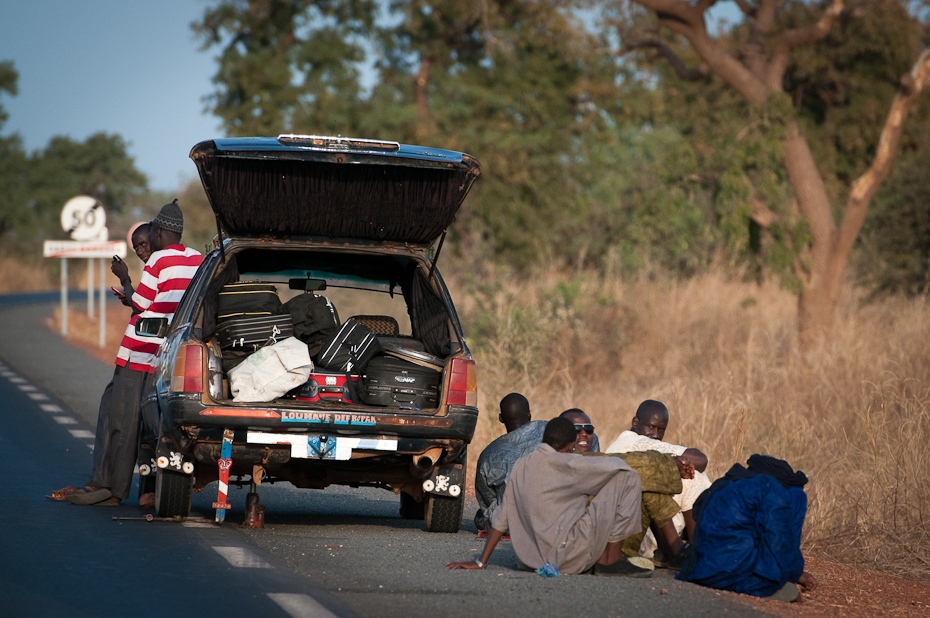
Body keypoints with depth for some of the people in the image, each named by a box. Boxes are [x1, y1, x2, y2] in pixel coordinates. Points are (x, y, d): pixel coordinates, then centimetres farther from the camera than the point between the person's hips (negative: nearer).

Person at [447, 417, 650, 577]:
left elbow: (501, 518, 14)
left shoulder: (520, 467, 10)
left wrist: (480, 562, 18)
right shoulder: (562, 463, -10)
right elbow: (615, 466, -5)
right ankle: (609, 560, -2)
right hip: (567, 556, -8)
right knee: (626, 479, -5)